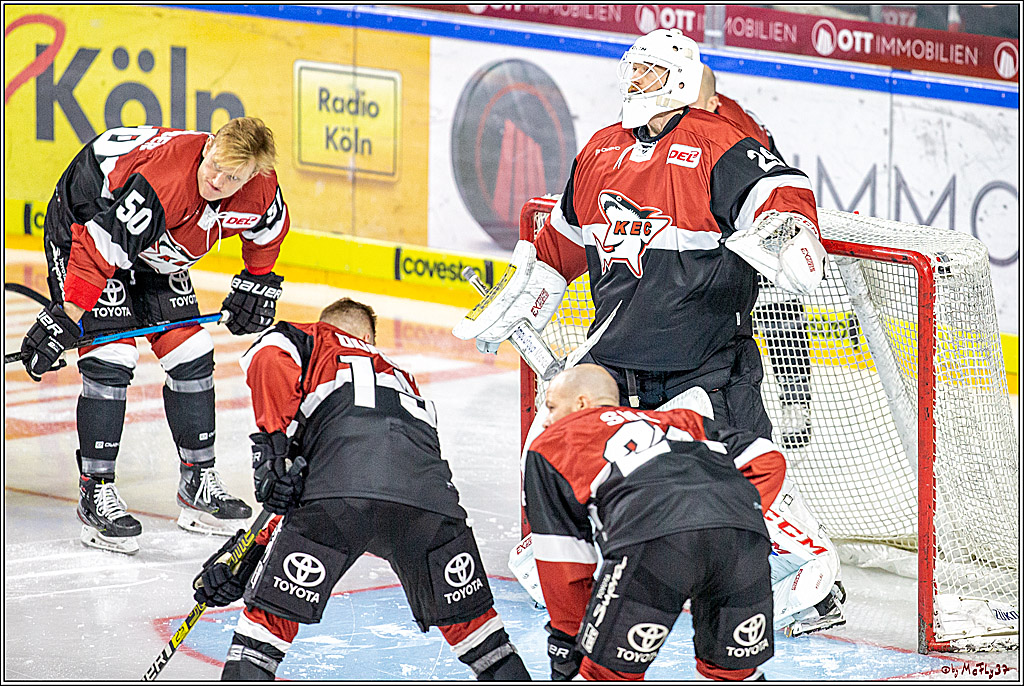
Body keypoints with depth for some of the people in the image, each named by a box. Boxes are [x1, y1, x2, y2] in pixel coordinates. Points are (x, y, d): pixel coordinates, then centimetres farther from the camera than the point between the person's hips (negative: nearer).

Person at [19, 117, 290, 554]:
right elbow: (99, 248, -36)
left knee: (190, 356, 4)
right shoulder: (161, 182, -41)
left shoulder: (260, 191, -19)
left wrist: (257, 284, 11)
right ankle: (95, 493, -11)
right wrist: (64, 320, -33)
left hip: (156, 250, 7)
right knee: (111, 358, -17)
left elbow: (268, 231, 7)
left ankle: (198, 482, 17)